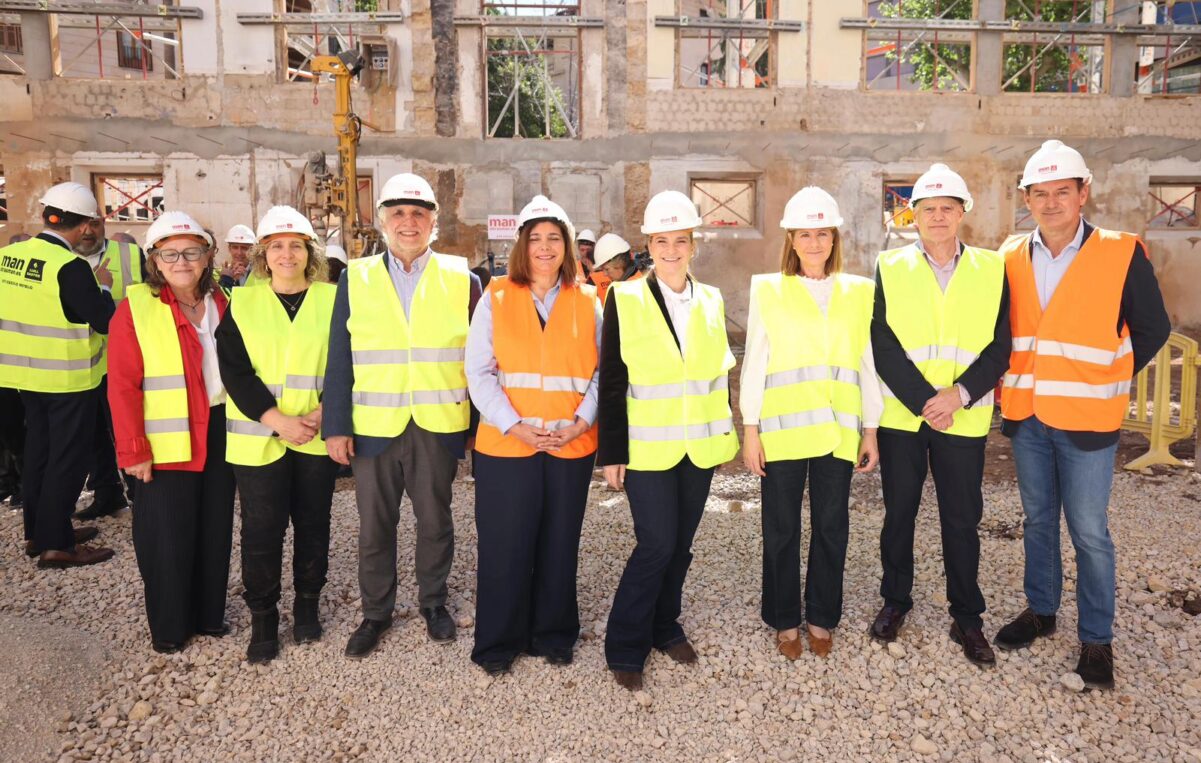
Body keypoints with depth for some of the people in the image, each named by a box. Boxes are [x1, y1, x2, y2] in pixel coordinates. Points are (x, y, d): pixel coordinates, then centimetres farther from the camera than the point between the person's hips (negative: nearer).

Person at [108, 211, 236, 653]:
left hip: (219, 436, 5)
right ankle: (169, 627, 23)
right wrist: (133, 450, -14)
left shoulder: (221, 304, 6)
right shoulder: (135, 309, -9)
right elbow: (122, 387, -11)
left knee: (215, 530, 14)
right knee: (168, 538, 4)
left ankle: (209, 614, 31)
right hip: (167, 445, -5)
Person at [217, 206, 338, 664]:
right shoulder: (241, 303, 4)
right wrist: (278, 419, -15)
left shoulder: (332, 300, 3)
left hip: (317, 437, 1)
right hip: (259, 438, 0)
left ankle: (307, 606, 29)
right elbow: (235, 372, -4)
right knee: (261, 530, 3)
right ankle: (263, 618, 20)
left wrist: (321, 414, -14)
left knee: (313, 524, 11)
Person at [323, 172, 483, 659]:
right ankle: (376, 611, 30)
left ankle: (434, 601, 34)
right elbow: (340, 360, 2)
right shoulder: (355, 279, 4)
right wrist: (336, 427, -3)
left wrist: (480, 426, 1)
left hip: (438, 428, 0)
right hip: (374, 427, 1)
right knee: (374, 526, 11)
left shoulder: (461, 280, 2)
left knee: (435, 521, 12)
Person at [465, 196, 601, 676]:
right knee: (505, 545, 5)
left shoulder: (588, 303, 7)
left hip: (571, 446, 2)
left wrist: (581, 422, -9)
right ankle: (499, 642, 22)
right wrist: (514, 425, -13)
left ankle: (554, 635, 29)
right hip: (506, 444, -1)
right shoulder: (496, 298, 2)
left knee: (560, 545, 12)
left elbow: (602, 372, 6)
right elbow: (478, 371, -3)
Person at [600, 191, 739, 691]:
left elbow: (718, 373, 12)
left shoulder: (711, 301, 6)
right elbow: (611, 382, -6)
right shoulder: (625, 300, -6)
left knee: (681, 543, 12)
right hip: (647, 446, -4)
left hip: (700, 445, 4)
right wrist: (611, 452, -8)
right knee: (657, 543, -6)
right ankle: (625, 647, 12)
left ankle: (665, 627, 33)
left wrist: (726, 435, 10)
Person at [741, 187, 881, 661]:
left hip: (837, 430, 2)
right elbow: (754, 363, 0)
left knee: (832, 527, 9)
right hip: (782, 428, -1)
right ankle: (785, 620, 23)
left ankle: (822, 617, 26)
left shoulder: (858, 292, 8)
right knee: (781, 529, 7)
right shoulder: (768, 290, 2)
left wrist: (870, 430, 7)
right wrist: (750, 431, -3)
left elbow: (867, 364, 9)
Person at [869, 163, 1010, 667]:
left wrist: (960, 394, -16)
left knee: (962, 520, 8)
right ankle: (895, 601, 29)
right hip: (900, 415, 0)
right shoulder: (890, 267, 0)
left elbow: (999, 348, -1)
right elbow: (883, 346, -7)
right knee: (899, 513, 11)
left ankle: (966, 617, 24)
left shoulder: (991, 269, 2)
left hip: (965, 418, 0)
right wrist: (924, 402, -15)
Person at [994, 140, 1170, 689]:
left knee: (1088, 531, 3)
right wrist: (1015, 384, 8)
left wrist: (1105, 382, 2)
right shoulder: (1011, 258, 4)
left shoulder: (1121, 254, -7)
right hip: (1025, 416, 4)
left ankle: (1096, 638, 18)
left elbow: (1152, 329, 1)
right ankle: (1040, 610, 33)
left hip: (1085, 420, -4)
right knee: (1038, 519, 16)